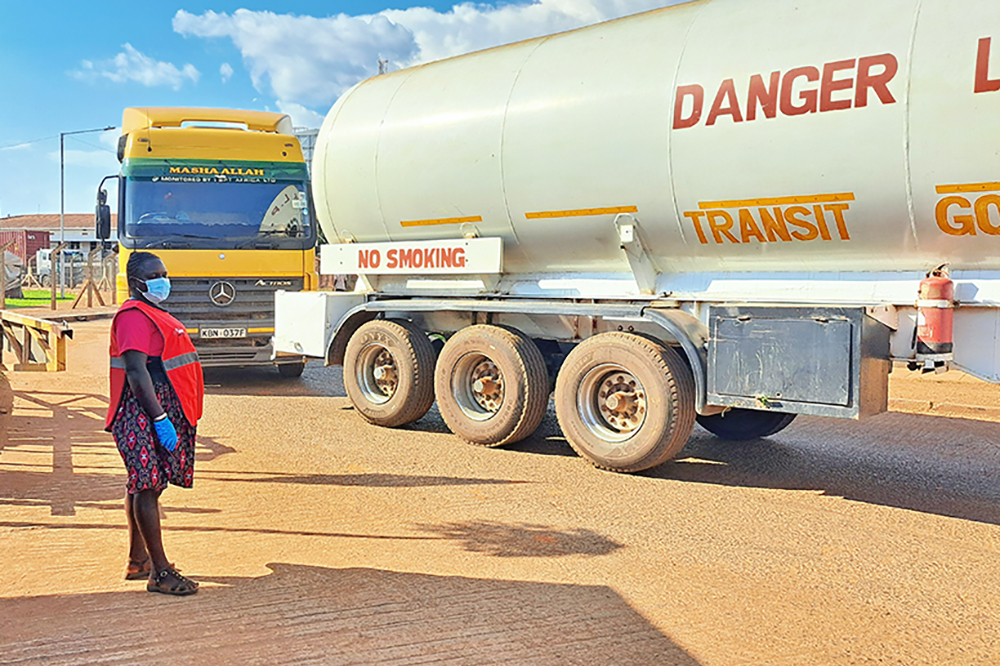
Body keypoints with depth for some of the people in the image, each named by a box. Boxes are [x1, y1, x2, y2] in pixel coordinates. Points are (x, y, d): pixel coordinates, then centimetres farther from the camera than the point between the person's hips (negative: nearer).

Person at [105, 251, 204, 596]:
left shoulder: (154, 314, 20)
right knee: (148, 486, -8)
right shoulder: (134, 316, -13)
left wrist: (175, 415, 24)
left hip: (165, 410, 11)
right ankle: (160, 572, -6)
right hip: (144, 414, -11)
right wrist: (160, 418, -26)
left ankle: (138, 561, 25)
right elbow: (136, 372, -22)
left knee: (143, 485, 15)